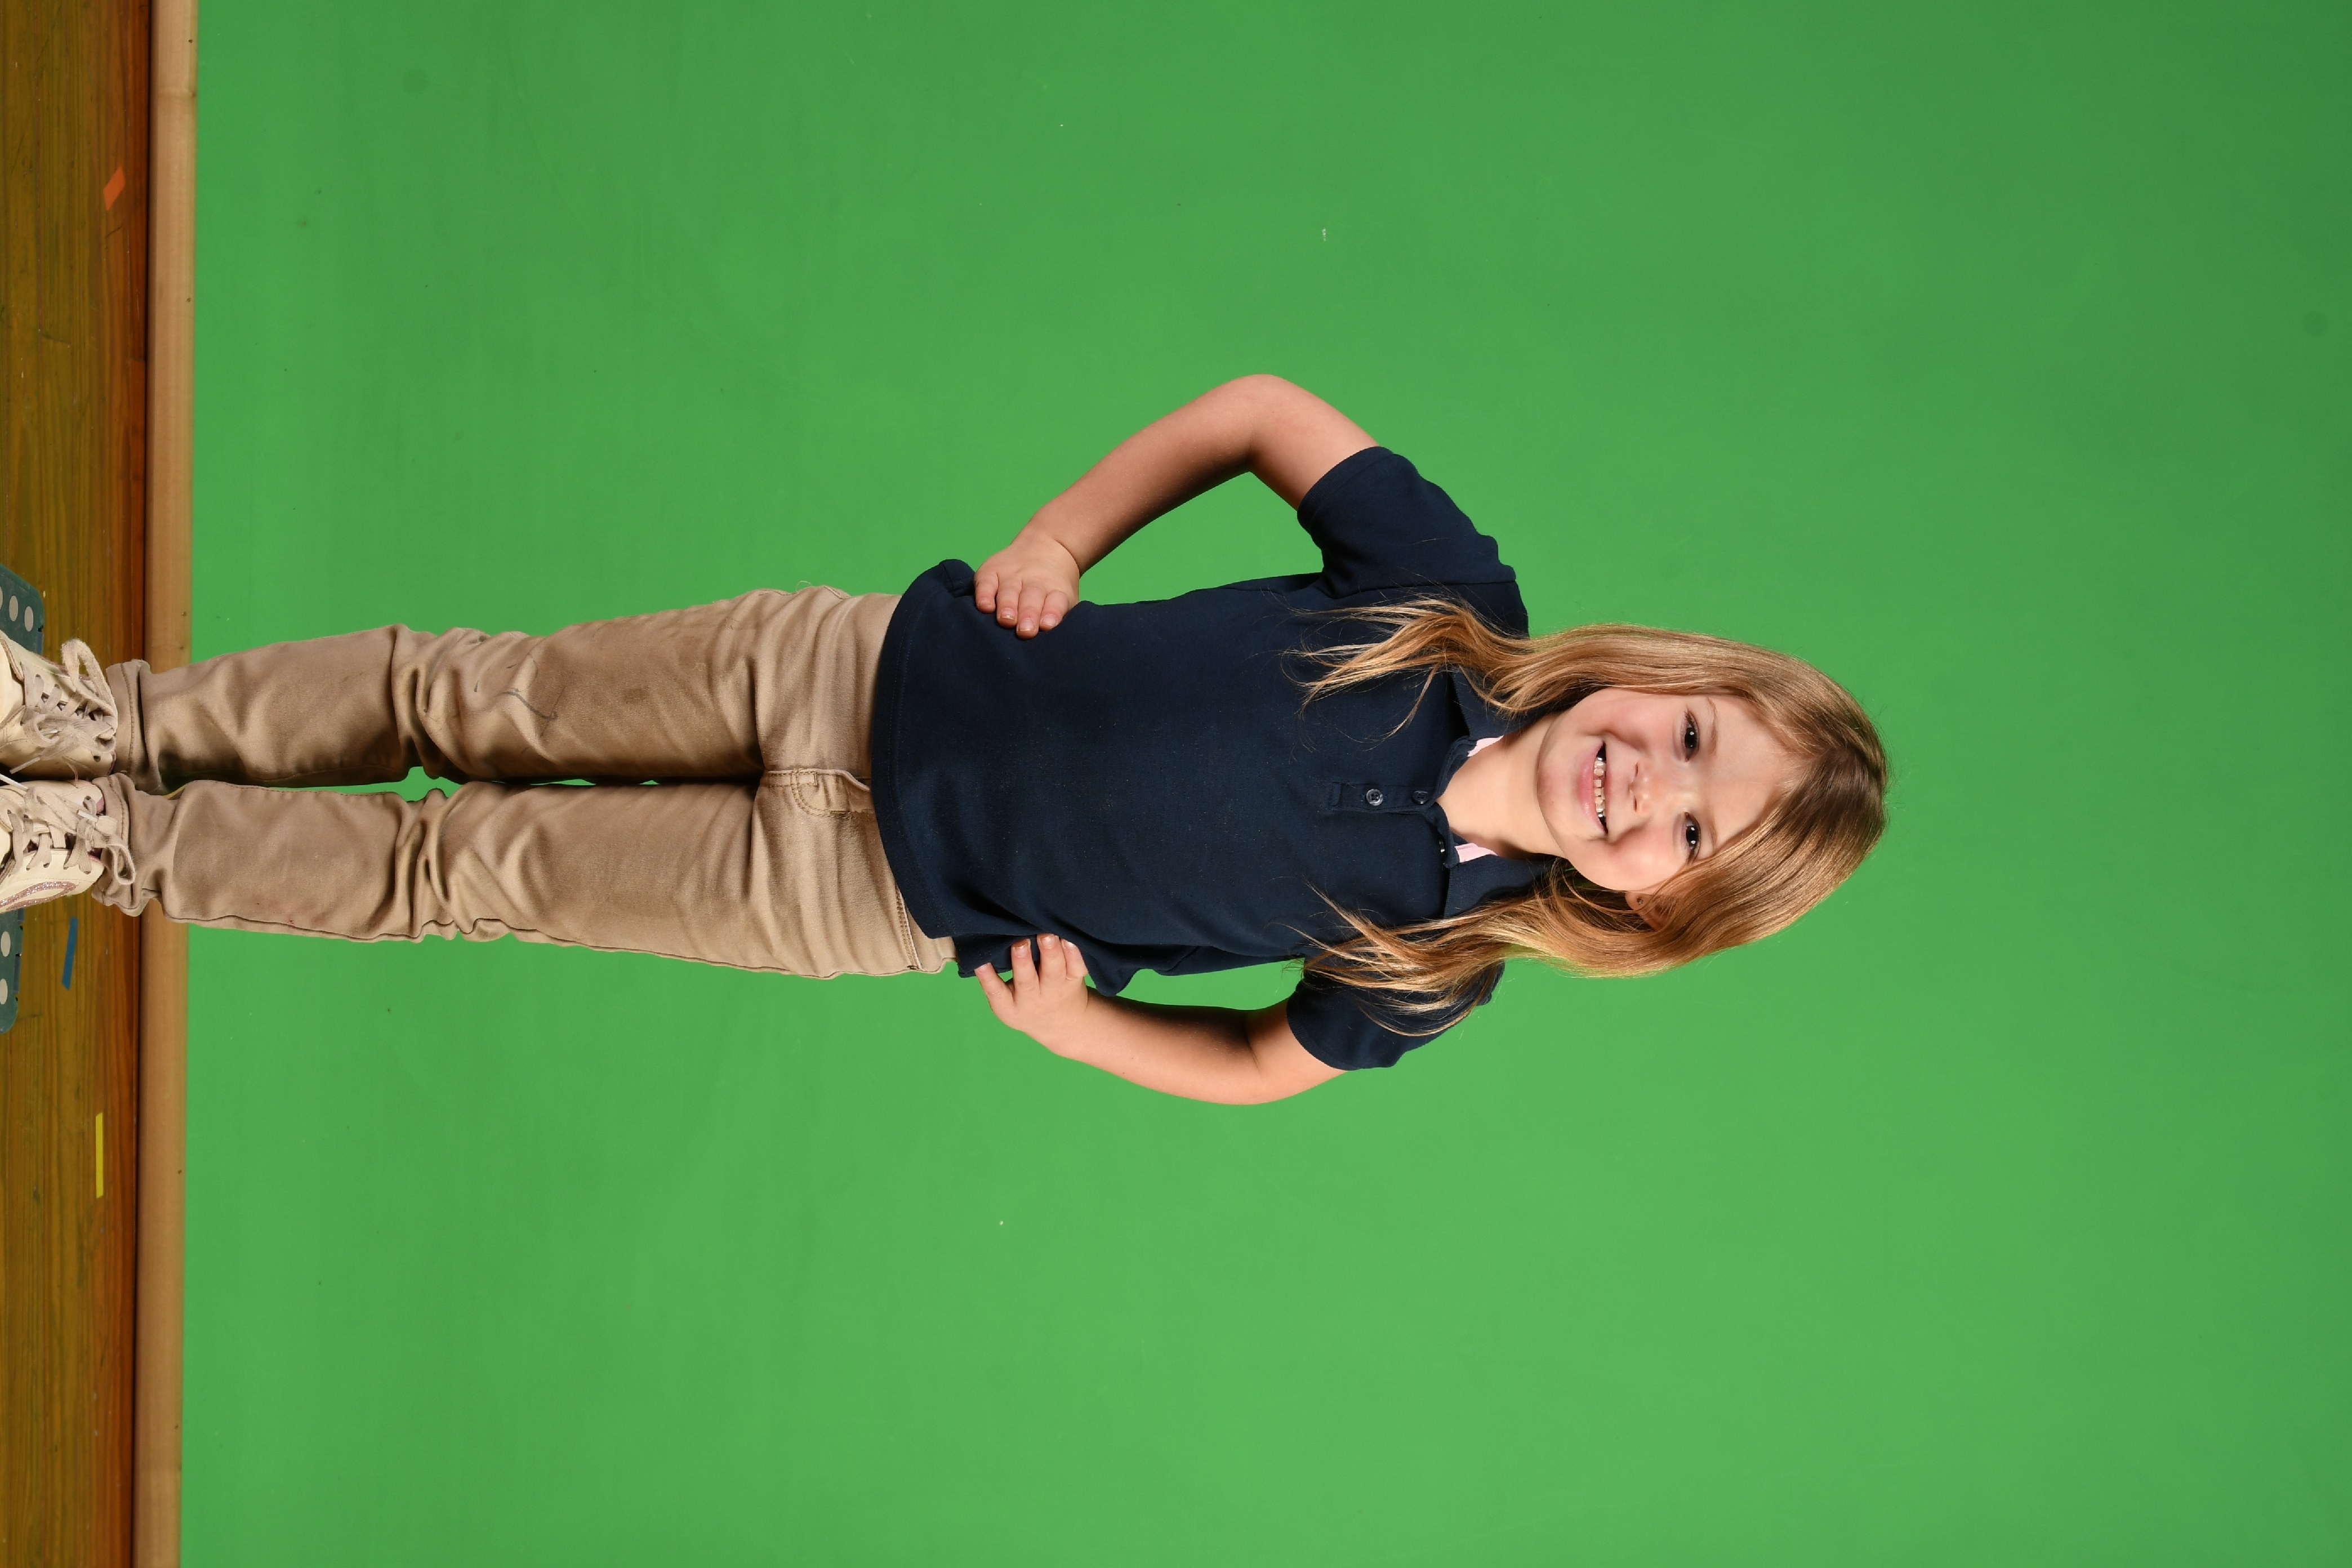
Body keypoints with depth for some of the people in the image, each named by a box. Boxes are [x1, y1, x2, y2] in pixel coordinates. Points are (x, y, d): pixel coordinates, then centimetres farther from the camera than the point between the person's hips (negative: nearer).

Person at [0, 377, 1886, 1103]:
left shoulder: (1430, 966, -14)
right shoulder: (1455, 596, -15)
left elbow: (1262, 1061, 2)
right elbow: (1261, 409, -4)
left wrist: (1068, 1021, -10)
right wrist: (1054, 543, -9)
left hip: (866, 893, -1)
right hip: (863, 667, 1)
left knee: (465, 868, 2)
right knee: (476, 695, 4)